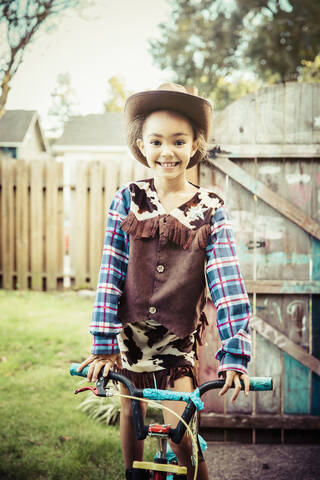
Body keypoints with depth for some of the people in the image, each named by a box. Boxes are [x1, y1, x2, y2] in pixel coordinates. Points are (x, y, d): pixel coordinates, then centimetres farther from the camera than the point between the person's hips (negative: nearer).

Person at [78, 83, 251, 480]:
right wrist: (103, 344, -9)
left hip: (179, 341, -1)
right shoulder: (127, 199, -5)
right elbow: (110, 274, -6)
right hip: (131, 334, 1)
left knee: (181, 433, -5)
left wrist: (234, 354, -19)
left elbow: (227, 283, -12)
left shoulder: (211, 209, -7)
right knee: (131, 415, 14)